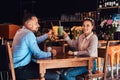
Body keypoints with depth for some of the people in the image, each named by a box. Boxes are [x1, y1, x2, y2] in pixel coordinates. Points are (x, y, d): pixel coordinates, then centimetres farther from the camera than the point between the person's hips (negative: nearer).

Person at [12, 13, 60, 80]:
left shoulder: (21, 31, 10)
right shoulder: (29, 34, -20)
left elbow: (35, 40, 27)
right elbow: (38, 54, -20)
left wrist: (47, 35, 20)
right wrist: (51, 53, -3)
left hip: (18, 66, 11)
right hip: (21, 70, -11)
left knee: (47, 69, 22)